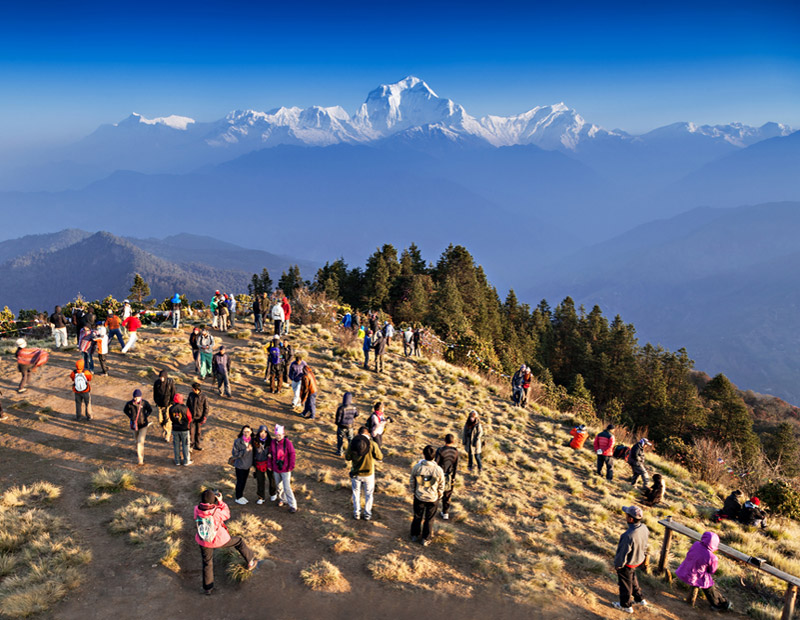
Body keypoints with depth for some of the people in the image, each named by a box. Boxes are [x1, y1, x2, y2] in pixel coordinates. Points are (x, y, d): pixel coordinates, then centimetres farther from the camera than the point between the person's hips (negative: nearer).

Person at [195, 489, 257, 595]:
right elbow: (227, 515, -7)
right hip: (219, 541, -3)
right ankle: (250, 562, 36)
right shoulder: (216, 512, -28)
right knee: (239, 541, 21)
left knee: (207, 563, 23)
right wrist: (220, 501, -9)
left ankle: (207, 588, 35)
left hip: (203, 542, 3)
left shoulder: (197, 510, -18)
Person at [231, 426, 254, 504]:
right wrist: (246, 450, -26)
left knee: (244, 481, 18)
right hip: (240, 465, -5)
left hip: (248, 465, 5)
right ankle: (238, 498, 26)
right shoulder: (237, 441, -21)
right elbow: (235, 454, -21)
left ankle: (241, 495, 37)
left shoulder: (252, 440, -6)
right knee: (240, 481, 8)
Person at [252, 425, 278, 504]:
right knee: (260, 481, 8)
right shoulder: (255, 441, -7)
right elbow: (253, 452, 3)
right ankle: (261, 498, 24)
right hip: (259, 464, 0)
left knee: (272, 478, 13)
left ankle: (273, 494, 38)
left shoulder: (270, 441, -9)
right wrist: (253, 463, 5)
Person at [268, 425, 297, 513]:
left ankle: (293, 505, -1)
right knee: (278, 485, 18)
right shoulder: (273, 442, -3)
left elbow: (292, 455, -12)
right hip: (275, 469, 5)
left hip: (285, 469, -5)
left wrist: (291, 467, -13)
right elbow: (270, 454, 6)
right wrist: (269, 465, 4)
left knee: (287, 487, -8)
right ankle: (282, 499, 40)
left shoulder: (287, 442, -15)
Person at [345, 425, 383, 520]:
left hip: (355, 474, 1)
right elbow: (380, 457, -9)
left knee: (356, 493, 21)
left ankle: (356, 513, 30)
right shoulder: (372, 444, -17)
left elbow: (347, 458, -3)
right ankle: (367, 514, 27)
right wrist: (379, 448, 8)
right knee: (368, 494, 18)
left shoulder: (352, 443, -12)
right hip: (368, 474, -1)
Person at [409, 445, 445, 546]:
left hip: (419, 497, 1)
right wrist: (439, 496, 12)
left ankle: (415, 535, 38)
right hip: (432, 498, -1)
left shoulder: (416, 467, -19)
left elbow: (412, 482, -4)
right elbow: (441, 486, -7)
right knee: (429, 519, 17)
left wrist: (413, 492, 14)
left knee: (417, 517, 22)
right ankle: (426, 539, 29)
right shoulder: (438, 470, -21)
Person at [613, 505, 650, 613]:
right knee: (633, 580, 31)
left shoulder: (629, 536, -41)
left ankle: (626, 605, 38)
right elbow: (644, 545, 2)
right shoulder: (644, 528, -17)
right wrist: (643, 555, 20)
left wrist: (617, 565, -11)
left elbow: (623, 554, -28)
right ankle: (640, 600, 49)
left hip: (627, 564, -7)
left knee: (625, 584, 17)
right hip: (638, 560, 7)